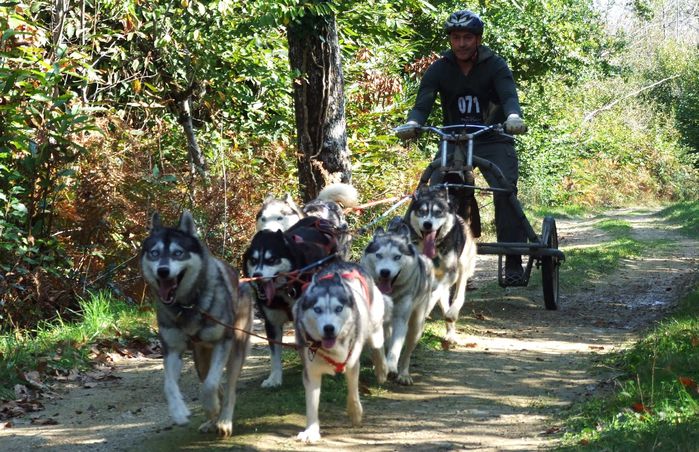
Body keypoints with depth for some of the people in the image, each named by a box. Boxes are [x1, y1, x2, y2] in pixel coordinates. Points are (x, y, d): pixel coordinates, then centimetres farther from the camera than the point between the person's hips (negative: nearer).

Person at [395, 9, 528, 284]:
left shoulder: (495, 66, -8)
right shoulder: (439, 70, -4)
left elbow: (509, 96, -24)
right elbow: (423, 103, -17)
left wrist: (514, 117, -48)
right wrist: (411, 124, -40)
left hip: (493, 140, -2)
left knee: (505, 192, -21)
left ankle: (513, 261, -16)